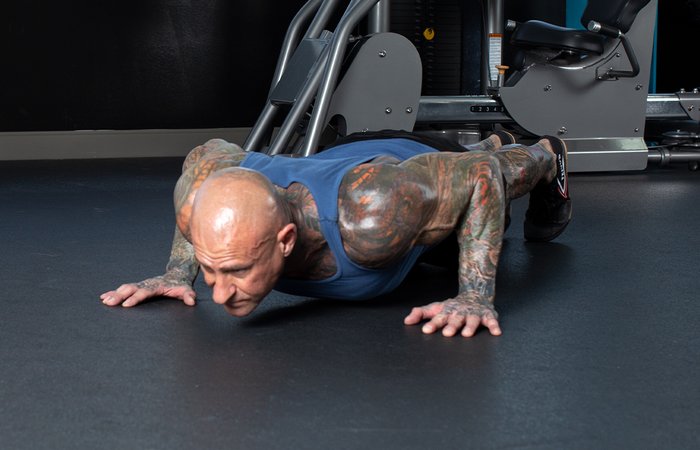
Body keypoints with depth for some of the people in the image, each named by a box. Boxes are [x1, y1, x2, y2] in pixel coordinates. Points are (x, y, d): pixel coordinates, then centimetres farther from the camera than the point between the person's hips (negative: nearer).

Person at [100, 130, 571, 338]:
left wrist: (477, 295, -41)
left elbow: (481, 174, -39)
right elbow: (206, 152, -14)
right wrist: (179, 269, -16)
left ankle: (545, 156, 69)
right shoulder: (202, 199, -41)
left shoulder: (370, 219, -55)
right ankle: (496, 142, 73)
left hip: (431, 172, -4)